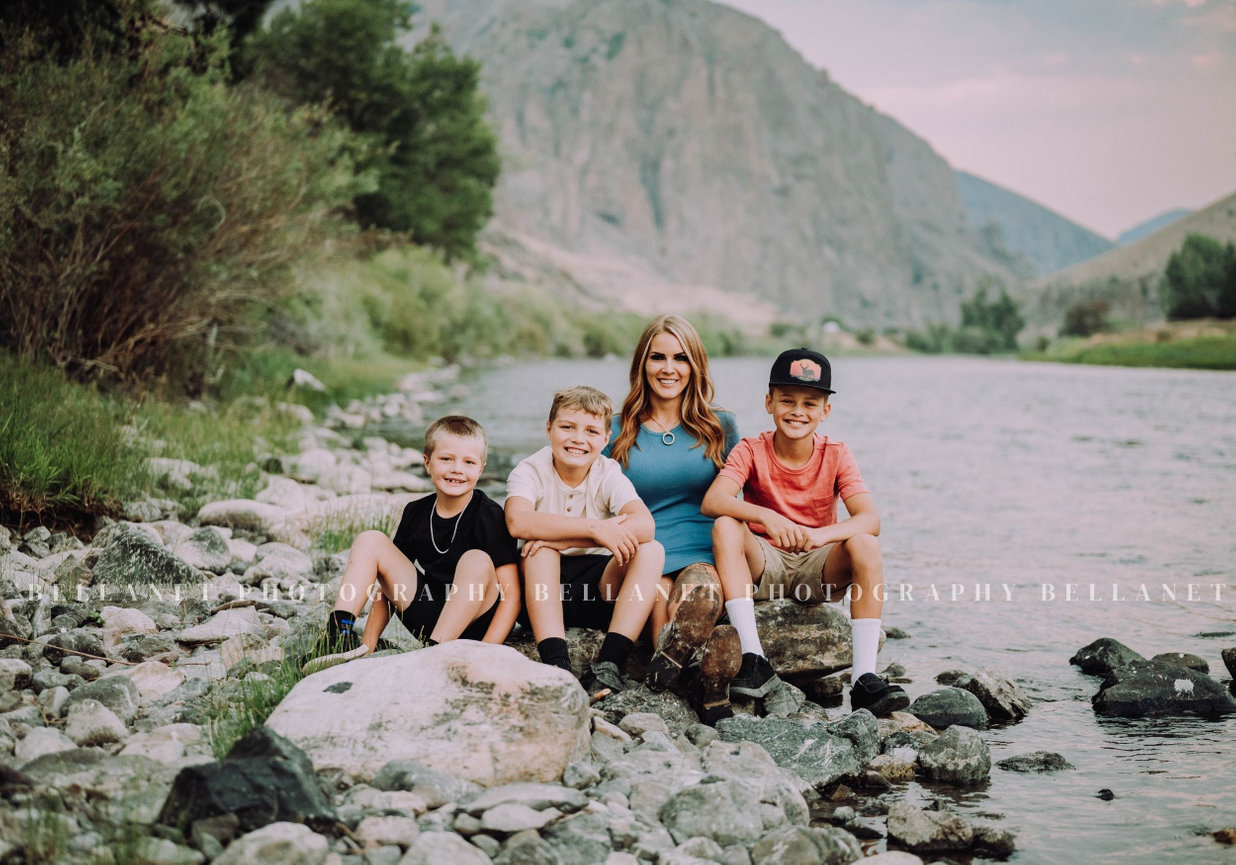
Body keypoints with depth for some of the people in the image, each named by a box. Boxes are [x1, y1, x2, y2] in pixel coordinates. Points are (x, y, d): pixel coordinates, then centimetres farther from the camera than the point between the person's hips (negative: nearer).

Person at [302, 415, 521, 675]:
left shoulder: (489, 516, -12)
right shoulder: (415, 513, 4)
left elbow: (512, 595, -16)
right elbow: (390, 582, 10)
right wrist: (367, 645, -2)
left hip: (472, 620, -5)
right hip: (423, 618, 5)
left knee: (477, 559, -33)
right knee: (369, 541, -5)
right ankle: (339, 637, -20)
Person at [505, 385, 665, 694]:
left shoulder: (608, 475, -5)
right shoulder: (530, 472, -8)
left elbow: (644, 526, -26)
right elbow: (518, 522, -32)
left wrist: (561, 539, -33)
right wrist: (594, 529, -39)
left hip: (600, 589, 2)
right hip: (544, 589, -1)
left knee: (651, 550, -22)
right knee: (540, 548, -31)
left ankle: (609, 661, -33)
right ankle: (556, 663, -41)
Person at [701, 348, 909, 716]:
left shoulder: (836, 456, -4)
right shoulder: (750, 451, -6)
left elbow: (870, 519, -19)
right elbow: (712, 501, -25)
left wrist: (822, 535, -39)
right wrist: (765, 516, -43)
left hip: (819, 568, 0)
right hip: (763, 566, 0)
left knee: (864, 543, -28)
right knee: (726, 526, -28)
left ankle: (864, 678, -33)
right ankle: (754, 660, -33)